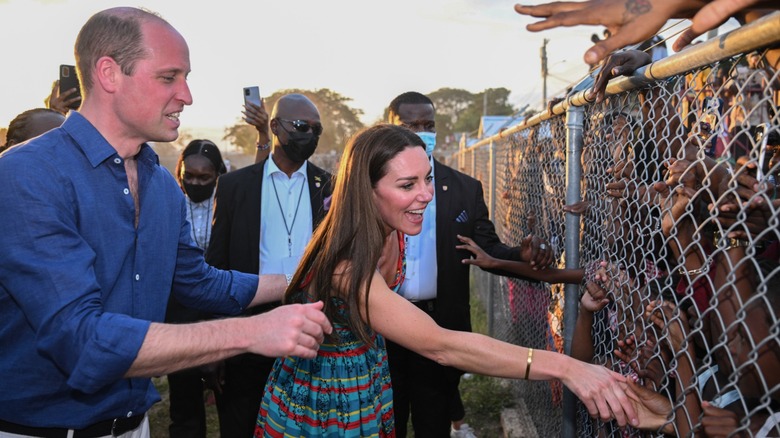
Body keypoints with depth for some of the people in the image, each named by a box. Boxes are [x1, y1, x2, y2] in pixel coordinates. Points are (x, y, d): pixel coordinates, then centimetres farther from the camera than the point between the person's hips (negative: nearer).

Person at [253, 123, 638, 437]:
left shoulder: (392, 233, -10)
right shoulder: (346, 264, -34)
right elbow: (440, 346, -38)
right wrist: (564, 367, -41)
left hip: (370, 392, 7)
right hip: (316, 404, -7)